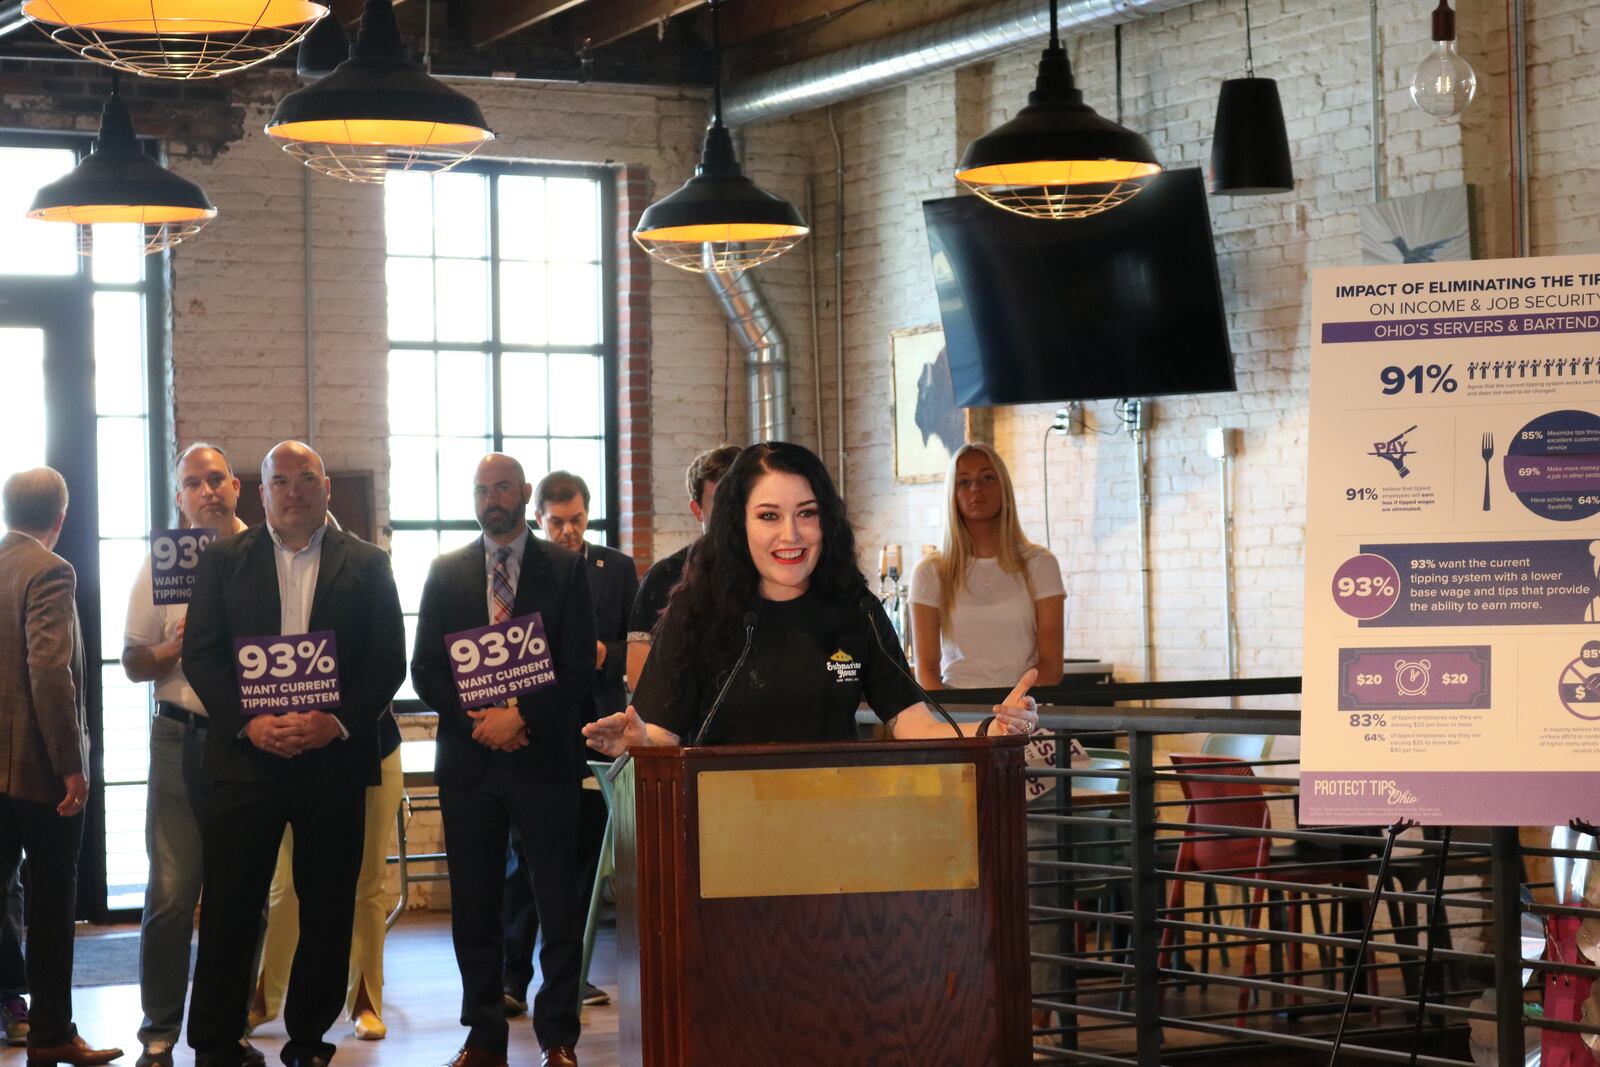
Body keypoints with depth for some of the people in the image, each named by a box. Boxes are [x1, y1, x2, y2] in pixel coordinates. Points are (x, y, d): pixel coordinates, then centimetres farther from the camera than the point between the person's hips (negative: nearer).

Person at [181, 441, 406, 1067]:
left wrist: (337, 722, -12)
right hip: (246, 754, 0)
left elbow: (389, 661, 2)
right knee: (229, 907, -1)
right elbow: (200, 655, 2)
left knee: (327, 909, 5)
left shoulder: (367, 564, 7)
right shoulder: (223, 561, 8)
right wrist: (249, 723, -12)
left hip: (334, 755, 1)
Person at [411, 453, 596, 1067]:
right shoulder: (445, 572, 11)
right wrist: (477, 720, -8)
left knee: (558, 905, -1)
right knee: (473, 906, 5)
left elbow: (580, 666, -2)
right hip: (468, 757, 2)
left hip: (544, 754, -2)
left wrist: (521, 715, -14)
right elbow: (424, 669, 7)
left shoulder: (564, 568, 4)